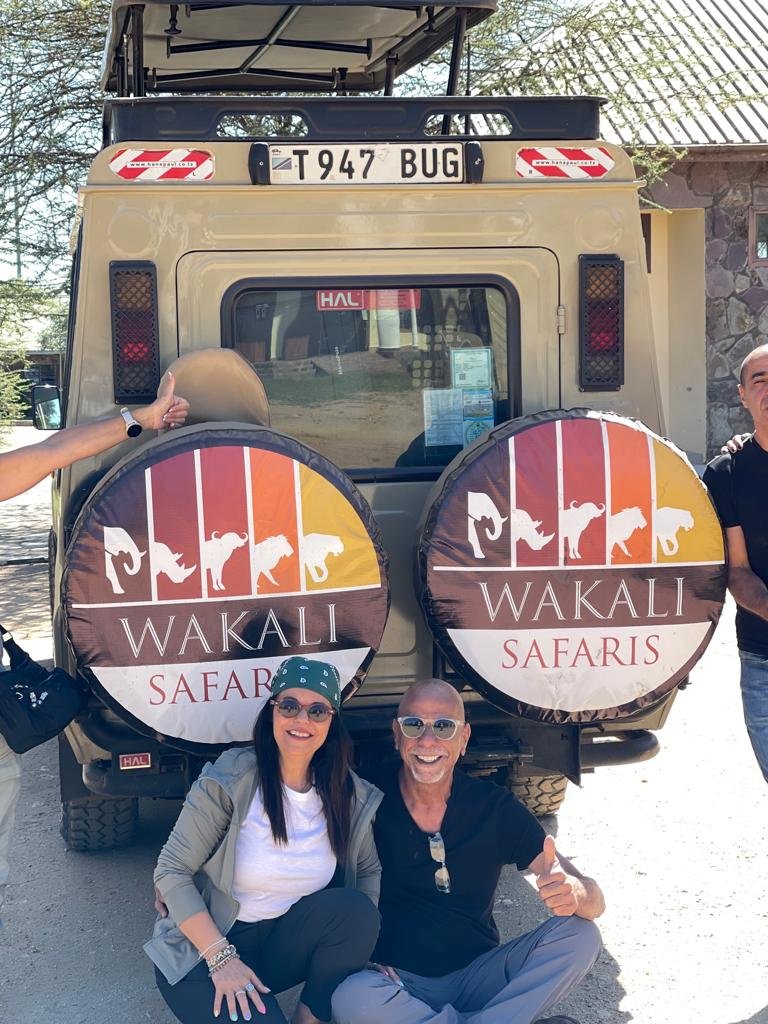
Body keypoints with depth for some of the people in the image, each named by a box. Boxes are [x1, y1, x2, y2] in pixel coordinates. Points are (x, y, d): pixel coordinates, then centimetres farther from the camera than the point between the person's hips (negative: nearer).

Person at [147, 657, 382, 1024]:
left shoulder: (351, 795, -4)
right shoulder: (229, 781, -17)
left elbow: (368, 871, 9)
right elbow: (171, 871, -16)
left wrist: (363, 945, -9)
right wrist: (221, 957, -25)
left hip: (284, 937, 4)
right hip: (201, 949, -4)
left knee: (357, 910, -24)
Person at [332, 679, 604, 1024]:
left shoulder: (496, 808, -3)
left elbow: (594, 901, -7)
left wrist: (574, 892, -32)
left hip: (476, 976, 2)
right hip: (397, 979, -1)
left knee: (580, 935, -17)